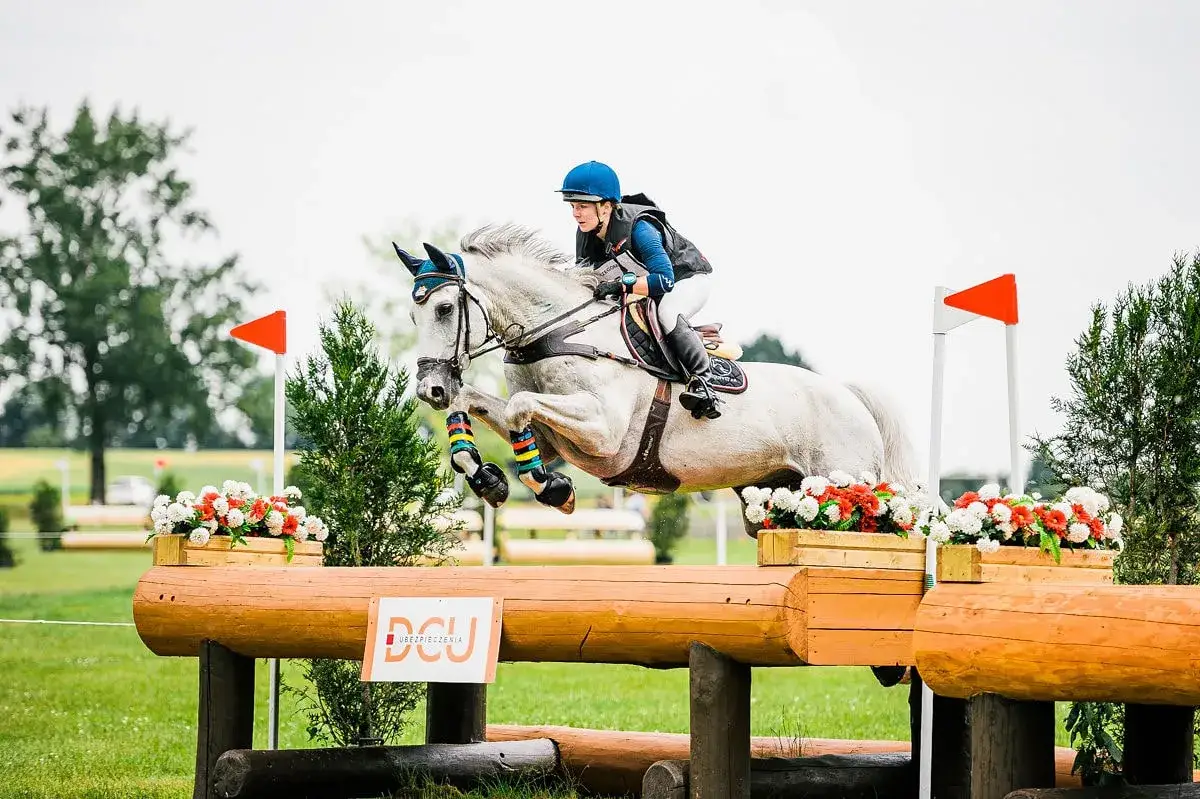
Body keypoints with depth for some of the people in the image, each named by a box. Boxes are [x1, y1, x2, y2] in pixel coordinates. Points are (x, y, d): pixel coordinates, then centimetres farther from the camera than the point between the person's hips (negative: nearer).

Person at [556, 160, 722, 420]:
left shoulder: (638, 228, -35)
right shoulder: (586, 233, -12)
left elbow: (664, 279, -43)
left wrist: (622, 285, -53)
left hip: (688, 279, -9)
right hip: (646, 279, 9)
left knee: (665, 313, -38)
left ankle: (701, 380, -27)